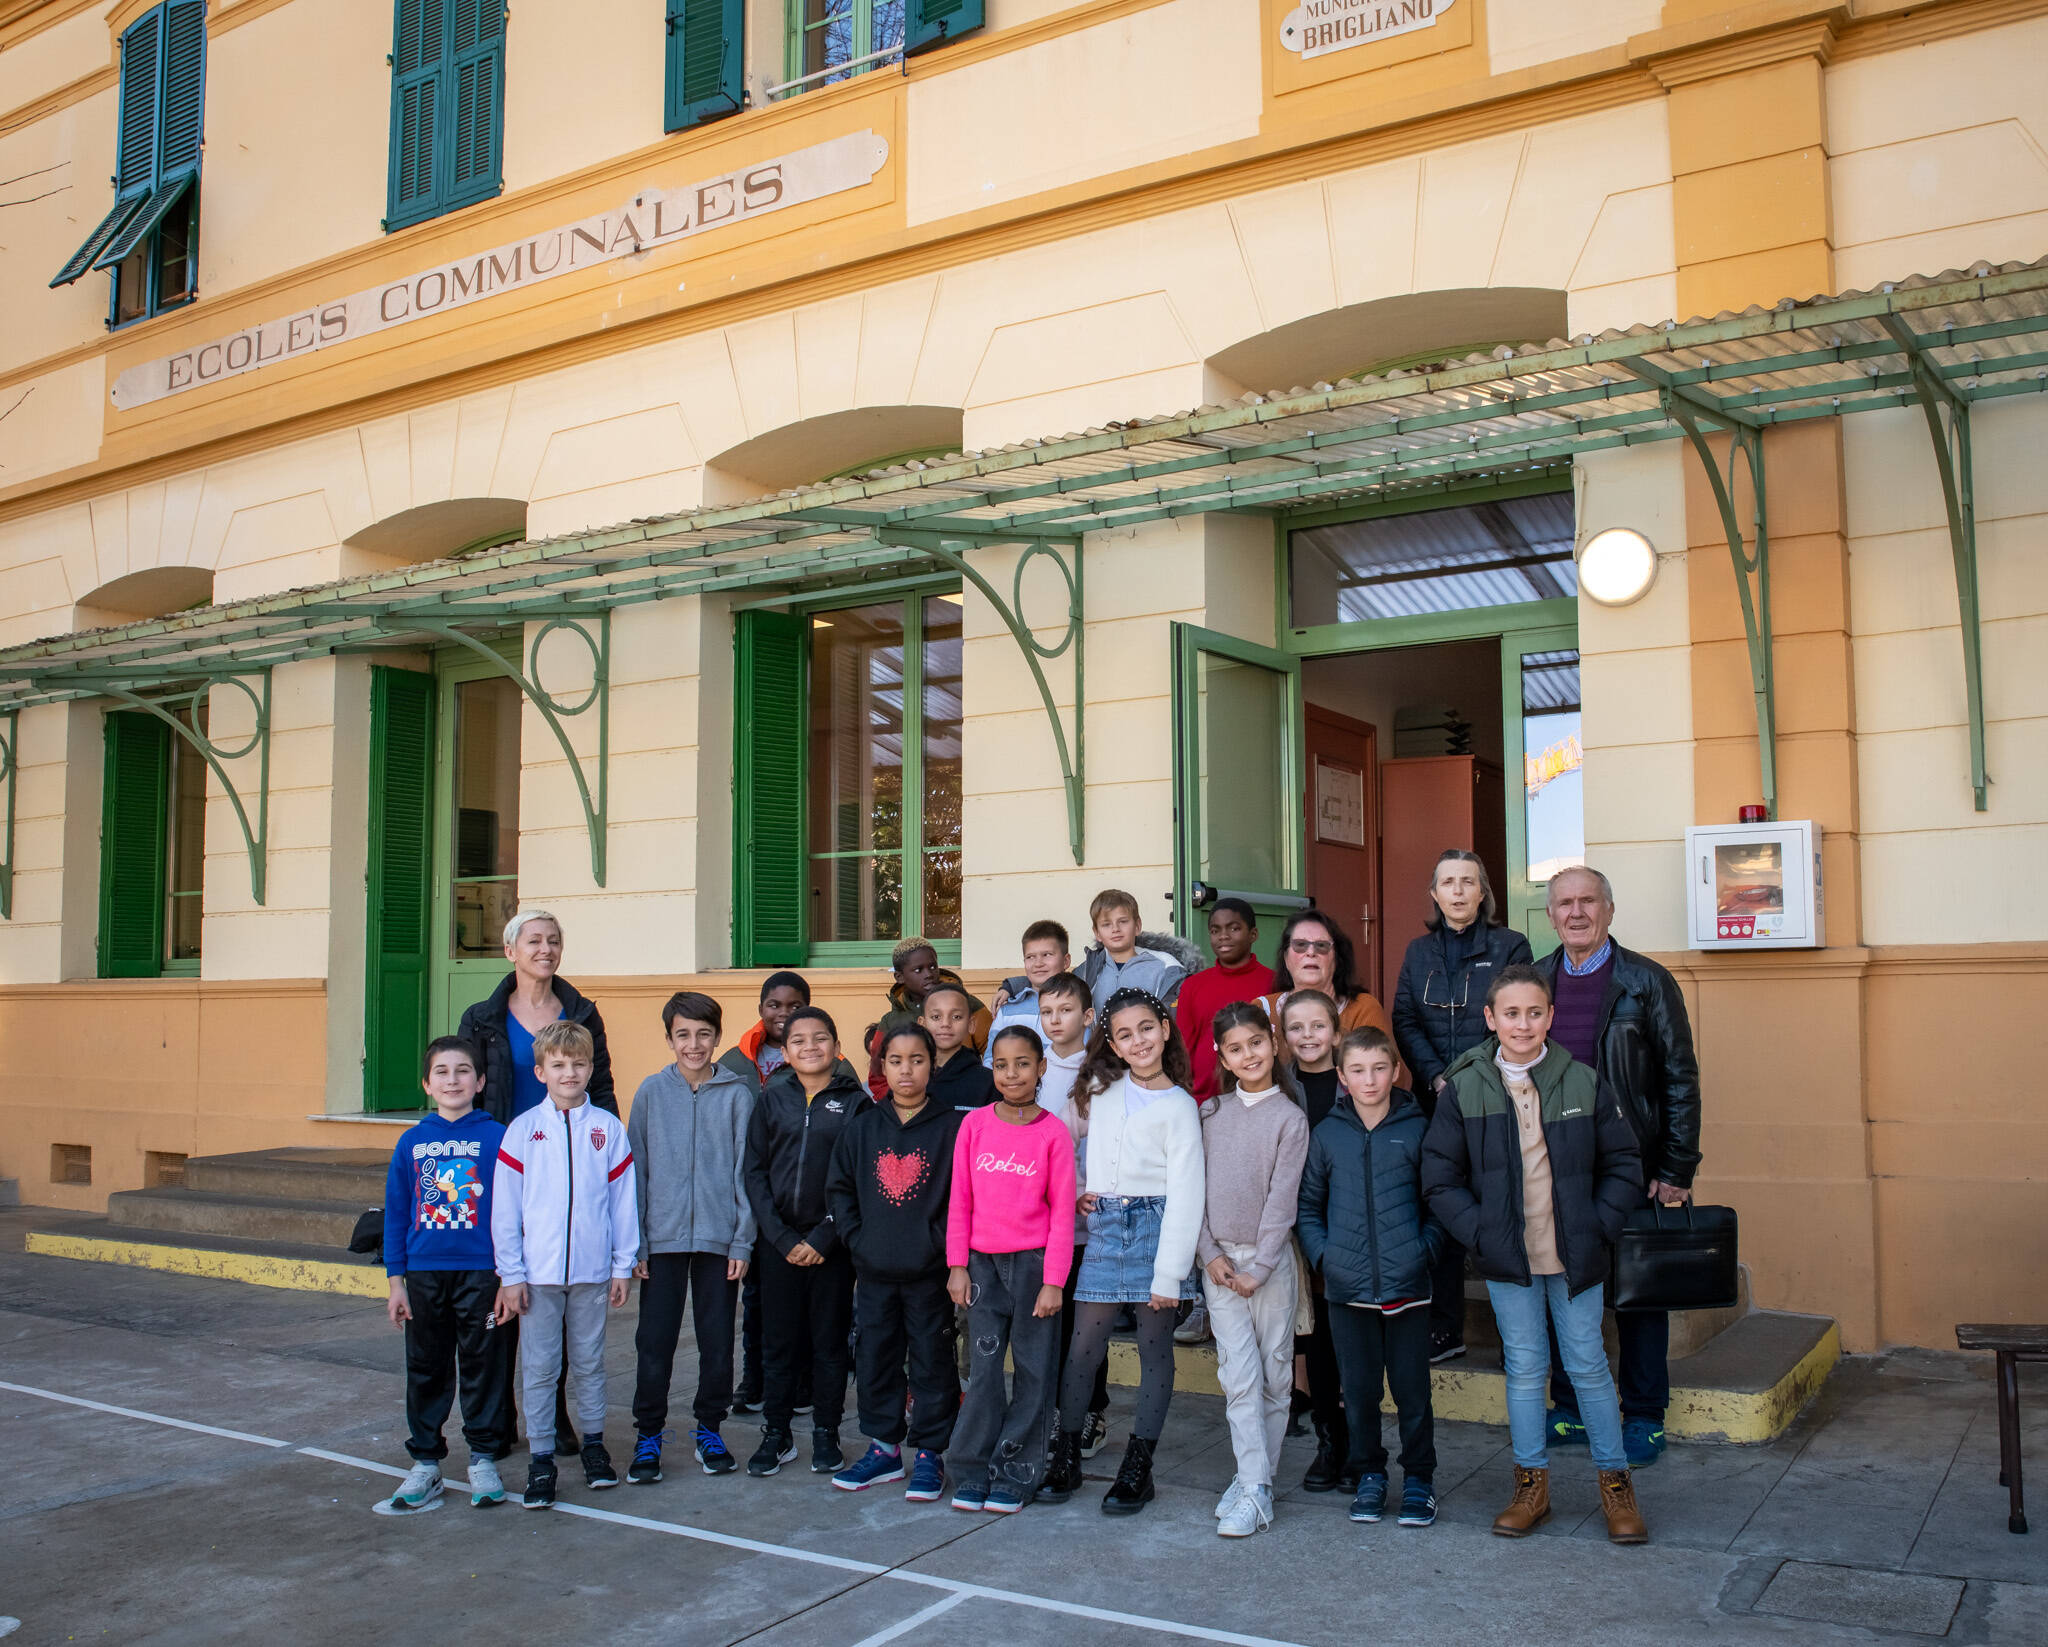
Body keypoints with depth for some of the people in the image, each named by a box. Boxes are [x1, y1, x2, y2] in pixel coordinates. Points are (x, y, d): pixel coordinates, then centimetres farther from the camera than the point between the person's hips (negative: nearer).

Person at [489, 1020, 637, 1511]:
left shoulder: (608, 1129, 1)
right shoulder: (523, 1130, -2)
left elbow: (623, 1200, 4)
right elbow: (504, 1207, -1)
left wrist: (622, 1266, 3)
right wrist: (511, 1274, -4)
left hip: (592, 1270, 1)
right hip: (538, 1271, -1)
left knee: (589, 1362, 11)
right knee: (539, 1368, 4)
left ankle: (593, 1443, 26)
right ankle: (541, 1459, 13)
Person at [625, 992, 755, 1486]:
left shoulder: (737, 1095, 0)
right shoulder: (651, 1092, 2)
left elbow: (744, 1171, 1)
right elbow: (636, 1171, 4)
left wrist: (743, 1241, -4)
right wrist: (634, 1242, -1)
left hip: (719, 1238, 0)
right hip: (663, 1237, 0)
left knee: (717, 1342, 8)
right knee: (654, 1342, 3)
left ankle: (709, 1428, 24)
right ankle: (648, 1435, 17)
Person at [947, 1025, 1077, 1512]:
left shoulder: (1054, 1133, -4)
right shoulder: (975, 1124, 2)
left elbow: (1062, 1212, -4)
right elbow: (960, 1201, 6)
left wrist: (1053, 1281, -7)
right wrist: (957, 1266, 2)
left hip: (1033, 1262, -1)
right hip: (983, 1263, 2)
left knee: (1033, 1371, 5)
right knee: (983, 1369, 4)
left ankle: (1016, 1475, 15)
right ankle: (973, 1473, 15)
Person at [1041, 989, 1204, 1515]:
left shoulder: (1178, 1107, -5)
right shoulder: (1101, 1090, 7)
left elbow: (1184, 1194, -8)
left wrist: (1169, 1274, -13)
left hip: (1155, 1226, -3)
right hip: (1104, 1225, 3)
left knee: (1154, 1348, 4)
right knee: (1084, 1346, 2)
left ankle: (1138, 1467, 14)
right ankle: (1067, 1457, 16)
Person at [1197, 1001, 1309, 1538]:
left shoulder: (1289, 1117, -4)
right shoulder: (1210, 1113, 6)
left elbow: (1282, 1199, -8)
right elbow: (1195, 1188, 5)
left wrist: (1257, 1268, -11)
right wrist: (1210, 1253, -4)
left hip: (1270, 1260, -2)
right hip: (1218, 1259, 2)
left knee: (1275, 1374, 4)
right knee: (1239, 1376, -4)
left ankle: (1255, 1479, 14)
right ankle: (1254, 1487, -1)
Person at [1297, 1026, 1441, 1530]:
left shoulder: (1416, 1129, 0)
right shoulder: (1328, 1134, 5)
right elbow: (1308, 1205, 12)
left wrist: (1425, 1248, -5)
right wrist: (1322, 1255, 1)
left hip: (1407, 1284, -1)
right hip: (1347, 1287, 2)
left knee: (1411, 1388, 5)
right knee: (1359, 1389, 10)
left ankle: (1418, 1479, 22)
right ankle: (1368, 1475, 26)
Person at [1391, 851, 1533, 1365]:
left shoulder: (1510, 946, 2)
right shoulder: (1419, 952, 12)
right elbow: (1405, 1022, 6)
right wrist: (1439, 1079, -9)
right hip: (1436, 1104, 3)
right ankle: (1444, 1331, 13)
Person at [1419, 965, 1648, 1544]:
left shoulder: (1584, 1083, -3)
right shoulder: (1464, 1089, -4)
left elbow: (1624, 1164, 5)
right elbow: (1440, 1178, 0)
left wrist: (1599, 1225, -5)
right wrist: (1479, 1233, -9)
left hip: (1575, 1255, 0)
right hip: (1507, 1257, 0)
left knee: (1587, 1364, 6)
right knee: (1524, 1366, 8)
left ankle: (1615, 1482, 21)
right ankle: (1531, 1484, 21)